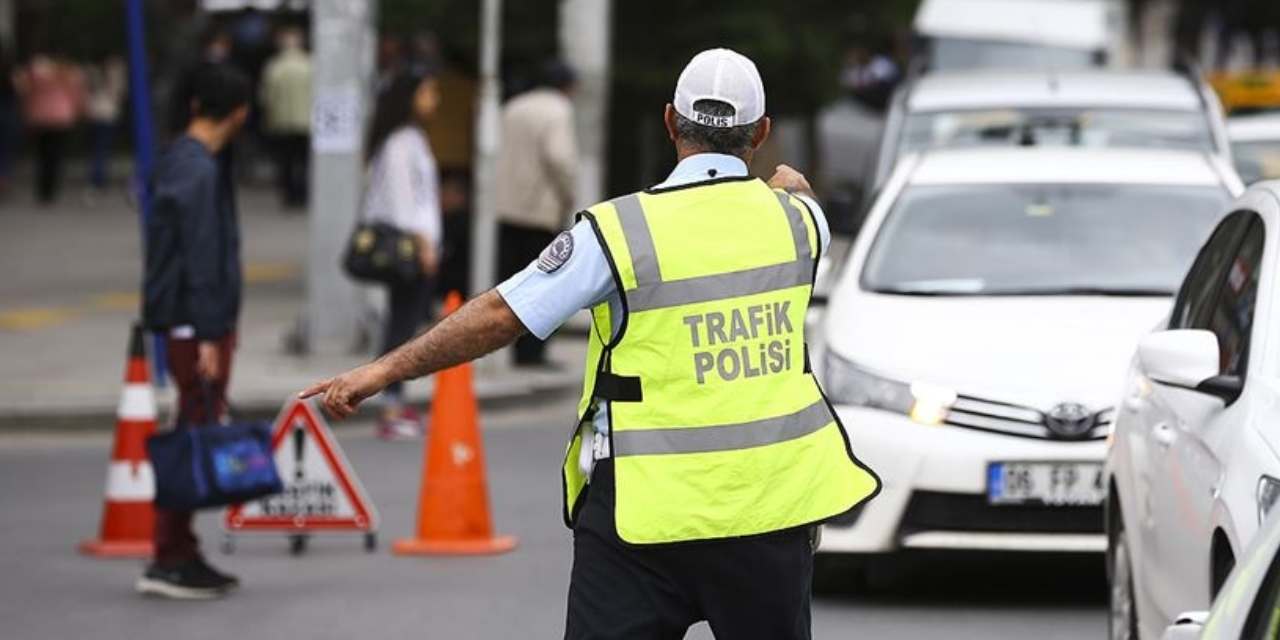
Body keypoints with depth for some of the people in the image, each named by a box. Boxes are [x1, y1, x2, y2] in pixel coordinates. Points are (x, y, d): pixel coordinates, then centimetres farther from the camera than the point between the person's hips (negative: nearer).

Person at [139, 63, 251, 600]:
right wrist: (207, 336, -21)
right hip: (198, 325, -10)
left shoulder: (179, 162, 14)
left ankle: (182, 555, 17)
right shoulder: (198, 172, -17)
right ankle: (169, 561, -5)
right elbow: (202, 259, -20)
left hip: (193, 326, 10)